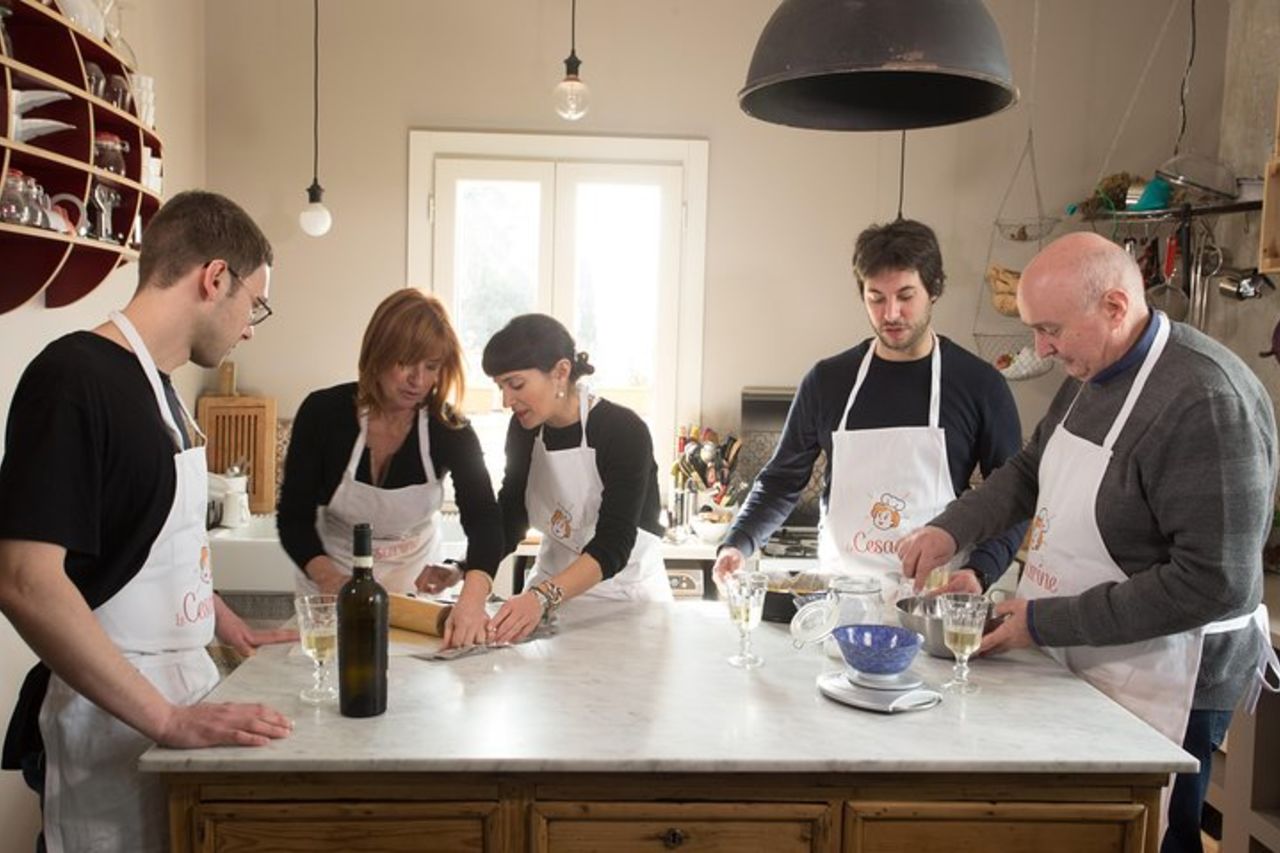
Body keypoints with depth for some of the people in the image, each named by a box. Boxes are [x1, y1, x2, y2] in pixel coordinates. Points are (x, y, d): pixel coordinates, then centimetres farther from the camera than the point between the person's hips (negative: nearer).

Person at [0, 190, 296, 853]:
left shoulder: (154, 383, 9)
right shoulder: (74, 376, -19)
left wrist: (228, 625, 20)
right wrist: (168, 719, -25)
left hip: (176, 699, 8)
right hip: (110, 719, -8)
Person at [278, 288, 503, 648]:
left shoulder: (449, 430, -21)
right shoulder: (323, 412, -22)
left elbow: (484, 520, -31)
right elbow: (294, 518, -17)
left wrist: (472, 597, -50)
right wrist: (332, 581, -35)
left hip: (415, 576, 1)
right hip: (333, 574, -1)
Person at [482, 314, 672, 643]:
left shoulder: (624, 431, -22)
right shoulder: (525, 428, -4)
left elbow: (613, 545, -28)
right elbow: (510, 517, 1)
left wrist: (543, 597, -42)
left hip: (626, 591, -4)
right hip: (553, 591, 4)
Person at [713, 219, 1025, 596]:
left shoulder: (979, 384, 1)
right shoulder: (828, 380, 6)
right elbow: (782, 481, 11)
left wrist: (980, 571, -12)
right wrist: (738, 545, -4)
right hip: (839, 596, 1)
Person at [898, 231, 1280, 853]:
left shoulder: (1207, 402, -25)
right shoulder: (1090, 374, 3)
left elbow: (1216, 584, -27)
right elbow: (1029, 470, 16)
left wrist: (1046, 623, -22)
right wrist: (950, 529, -1)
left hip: (1158, 689, -8)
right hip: (1079, 664, 8)